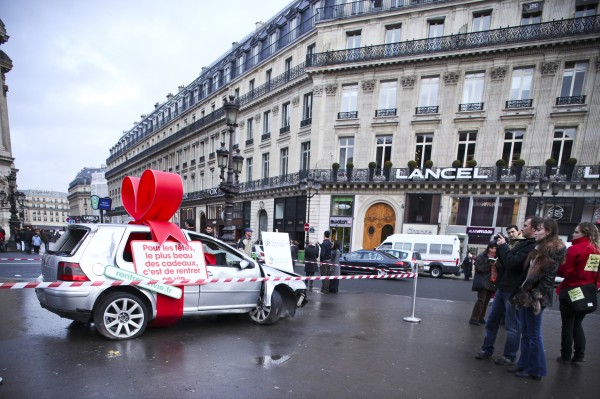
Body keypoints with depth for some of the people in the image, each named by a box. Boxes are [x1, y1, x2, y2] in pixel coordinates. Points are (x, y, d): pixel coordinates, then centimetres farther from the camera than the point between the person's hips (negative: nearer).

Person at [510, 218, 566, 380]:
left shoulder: (554, 251, -11)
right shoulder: (539, 249, 15)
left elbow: (548, 277, -17)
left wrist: (536, 296, -18)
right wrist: (522, 294, 14)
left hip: (535, 298, -8)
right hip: (526, 296, 8)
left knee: (534, 335, 2)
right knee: (525, 333, 14)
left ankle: (535, 370, 14)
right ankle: (524, 365, 24)